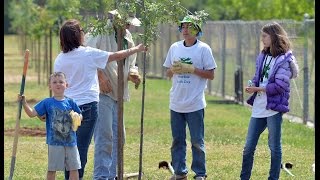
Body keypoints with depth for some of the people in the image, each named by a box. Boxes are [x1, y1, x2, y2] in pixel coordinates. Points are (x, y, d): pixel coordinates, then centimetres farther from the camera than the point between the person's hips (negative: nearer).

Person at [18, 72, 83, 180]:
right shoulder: (47, 103, -1)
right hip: (54, 142, -2)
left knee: (74, 168, 6)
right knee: (52, 169, 5)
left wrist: (77, 118, -9)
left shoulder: (70, 102, 5)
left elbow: (79, 116, 14)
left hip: (70, 141, 2)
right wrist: (24, 103, -17)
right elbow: (32, 113, -5)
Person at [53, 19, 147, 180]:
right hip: (87, 105, -4)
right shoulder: (88, 53, -7)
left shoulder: (59, 59, 3)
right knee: (81, 147, -1)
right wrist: (137, 49, 15)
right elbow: (116, 56, 1)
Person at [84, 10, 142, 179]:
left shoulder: (127, 39, 15)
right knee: (104, 137, -11)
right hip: (101, 92, -8)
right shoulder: (100, 32, -10)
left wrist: (132, 74, 2)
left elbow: (130, 65, 24)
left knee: (118, 138, 11)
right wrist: (100, 77, -20)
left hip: (118, 94, 8)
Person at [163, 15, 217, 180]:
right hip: (176, 103, 5)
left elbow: (211, 74, -5)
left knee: (197, 141, 0)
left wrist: (191, 69, -15)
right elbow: (168, 73, 16)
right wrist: (174, 69, -7)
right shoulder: (175, 47, 9)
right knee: (177, 140, 10)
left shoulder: (203, 49, -4)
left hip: (195, 104, -5)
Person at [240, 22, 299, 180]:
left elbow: (280, 85, -16)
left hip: (274, 107, -7)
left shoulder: (285, 59, -9)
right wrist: (252, 86, -6)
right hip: (259, 106, 7)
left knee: (274, 147, 3)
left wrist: (258, 89, -14)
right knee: (248, 147, 9)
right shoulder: (262, 56, 13)